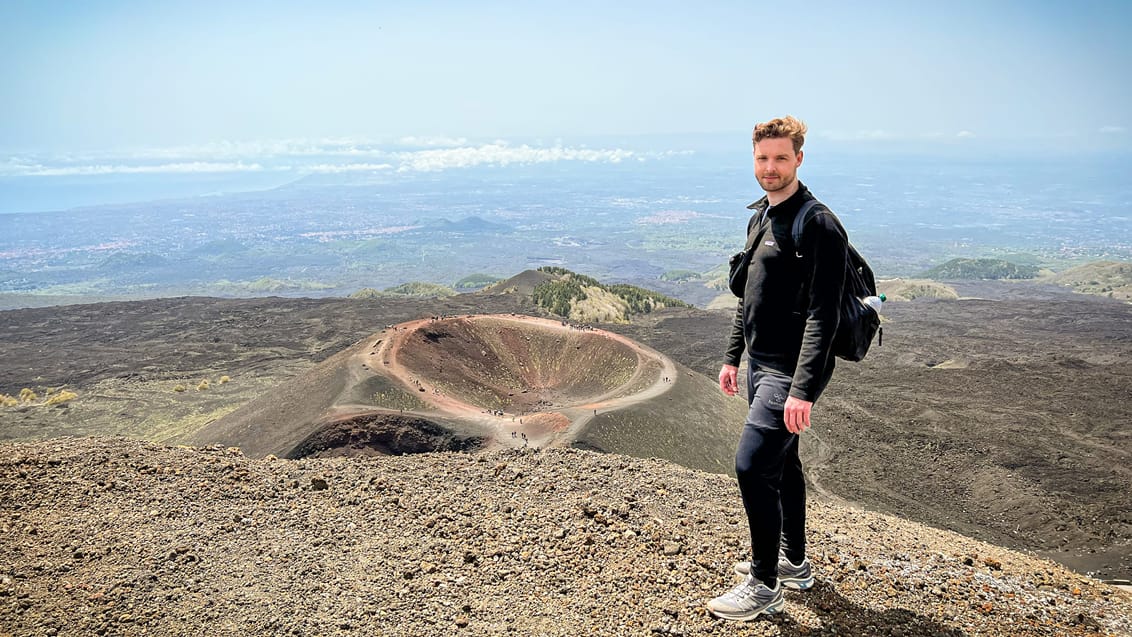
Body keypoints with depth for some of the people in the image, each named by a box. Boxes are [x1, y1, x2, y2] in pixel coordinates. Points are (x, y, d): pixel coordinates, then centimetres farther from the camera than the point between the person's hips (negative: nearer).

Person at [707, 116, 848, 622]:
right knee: (781, 463, 19)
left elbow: (821, 317, -23)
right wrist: (733, 356, 18)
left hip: (791, 370, -9)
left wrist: (802, 390, -28)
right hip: (760, 364, 9)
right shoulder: (759, 217, 12)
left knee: (752, 465, -11)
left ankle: (764, 586, 5)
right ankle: (793, 563, 36)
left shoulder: (817, 226, -17)